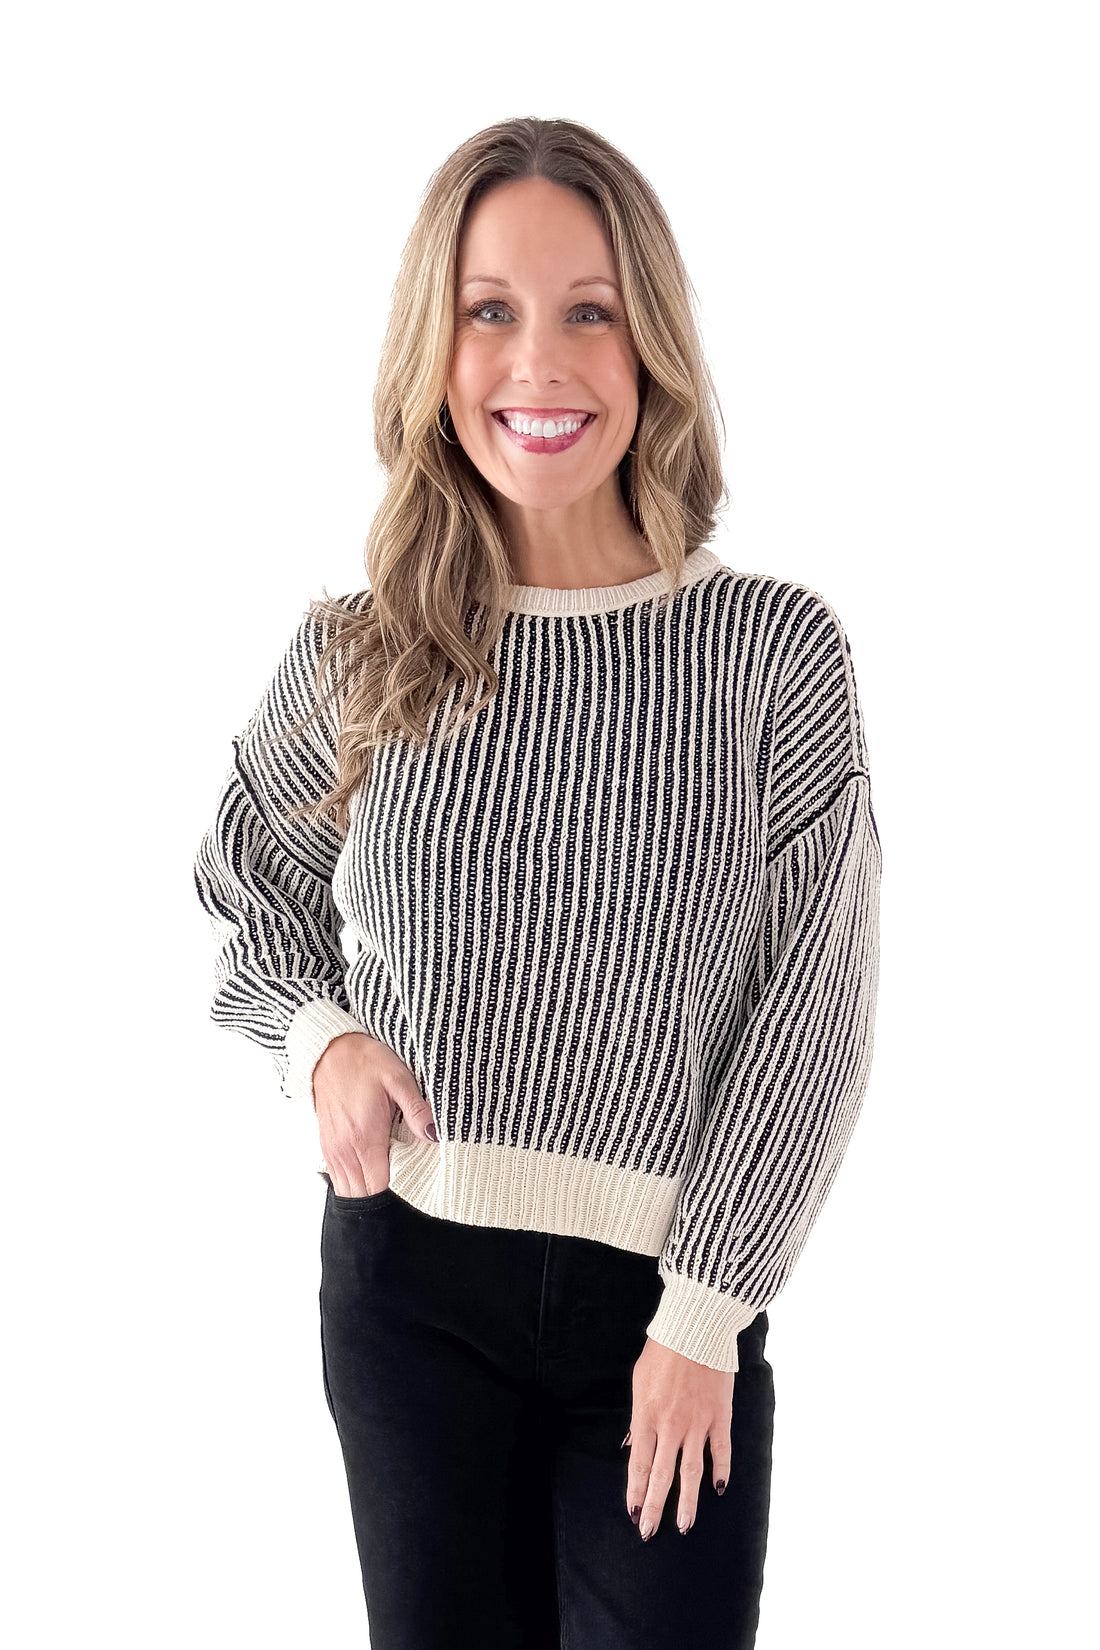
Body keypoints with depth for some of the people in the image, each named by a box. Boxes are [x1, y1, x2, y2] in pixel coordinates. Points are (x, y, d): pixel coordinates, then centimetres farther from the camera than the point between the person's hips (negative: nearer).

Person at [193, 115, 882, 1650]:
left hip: (669, 1291, -2)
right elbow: (248, 888, 16)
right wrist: (318, 1035, -5)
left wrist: (704, 1310, -8)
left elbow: (813, 1005, -6)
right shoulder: (353, 660, -2)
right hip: (409, 1280, 2)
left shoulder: (776, 647, -8)